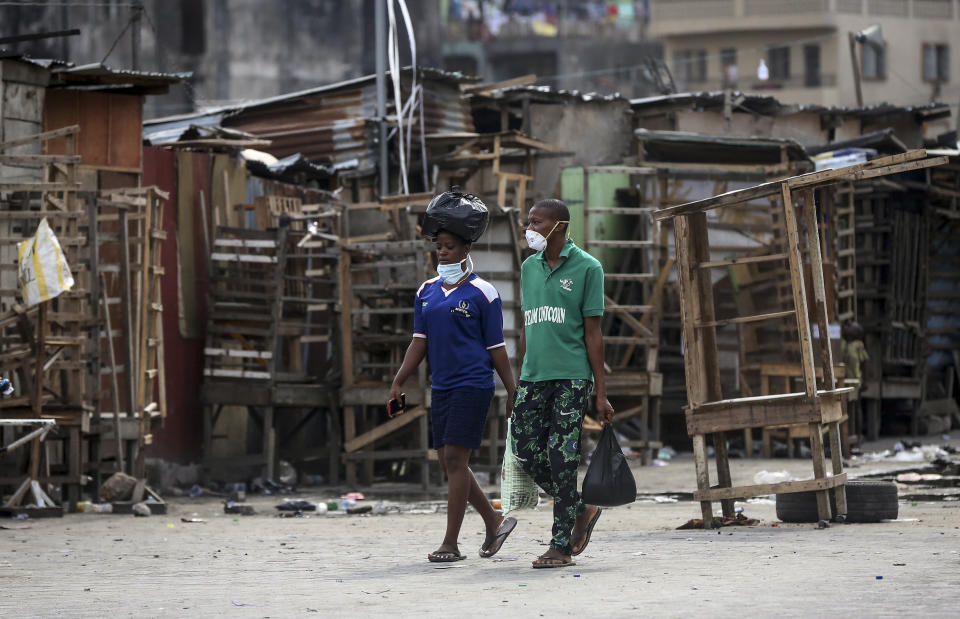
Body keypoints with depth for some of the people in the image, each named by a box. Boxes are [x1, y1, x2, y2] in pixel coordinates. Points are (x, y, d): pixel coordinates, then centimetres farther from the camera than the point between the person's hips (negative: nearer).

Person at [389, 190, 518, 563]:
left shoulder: (481, 293, -4)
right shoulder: (427, 292, 12)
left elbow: (496, 348, -2)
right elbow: (420, 341, 12)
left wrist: (512, 391, -3)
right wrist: (398, 382, 4)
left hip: (473, 385, -7)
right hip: (441, 387, 7)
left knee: (455, 458, -10)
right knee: (448, 462, 8)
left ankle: (451, 544, -7)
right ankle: (495, 522, 25)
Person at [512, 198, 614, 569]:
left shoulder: (586, 268, -1)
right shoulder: (529, 267, 15)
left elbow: (593, 333, -3)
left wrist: (601, 394, -5)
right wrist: (519, 381, 19)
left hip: (571, 377, -6)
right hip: (533, 378, 6)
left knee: (562, 459, -7)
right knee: (527, 453, 0)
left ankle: (561, 546, -1)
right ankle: (581, 510, 22)